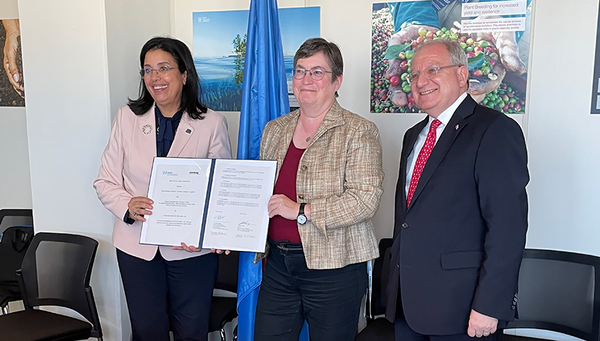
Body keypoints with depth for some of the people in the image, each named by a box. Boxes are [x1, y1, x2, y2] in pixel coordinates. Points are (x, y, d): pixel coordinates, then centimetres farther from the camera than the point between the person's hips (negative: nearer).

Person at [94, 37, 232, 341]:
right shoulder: (127, 117, 2)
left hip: (193, 250, -1)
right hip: (138, 246, 2)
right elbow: (106, 182, 3)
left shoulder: (212, 124, -5)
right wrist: (128, 206, -18)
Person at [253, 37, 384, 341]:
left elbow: (365, 200, -16)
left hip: (333, 270, -4)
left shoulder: (359, 132, -6)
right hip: (278, 264, 5)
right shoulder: (274, 130, 11)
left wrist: (300, 210, -18)